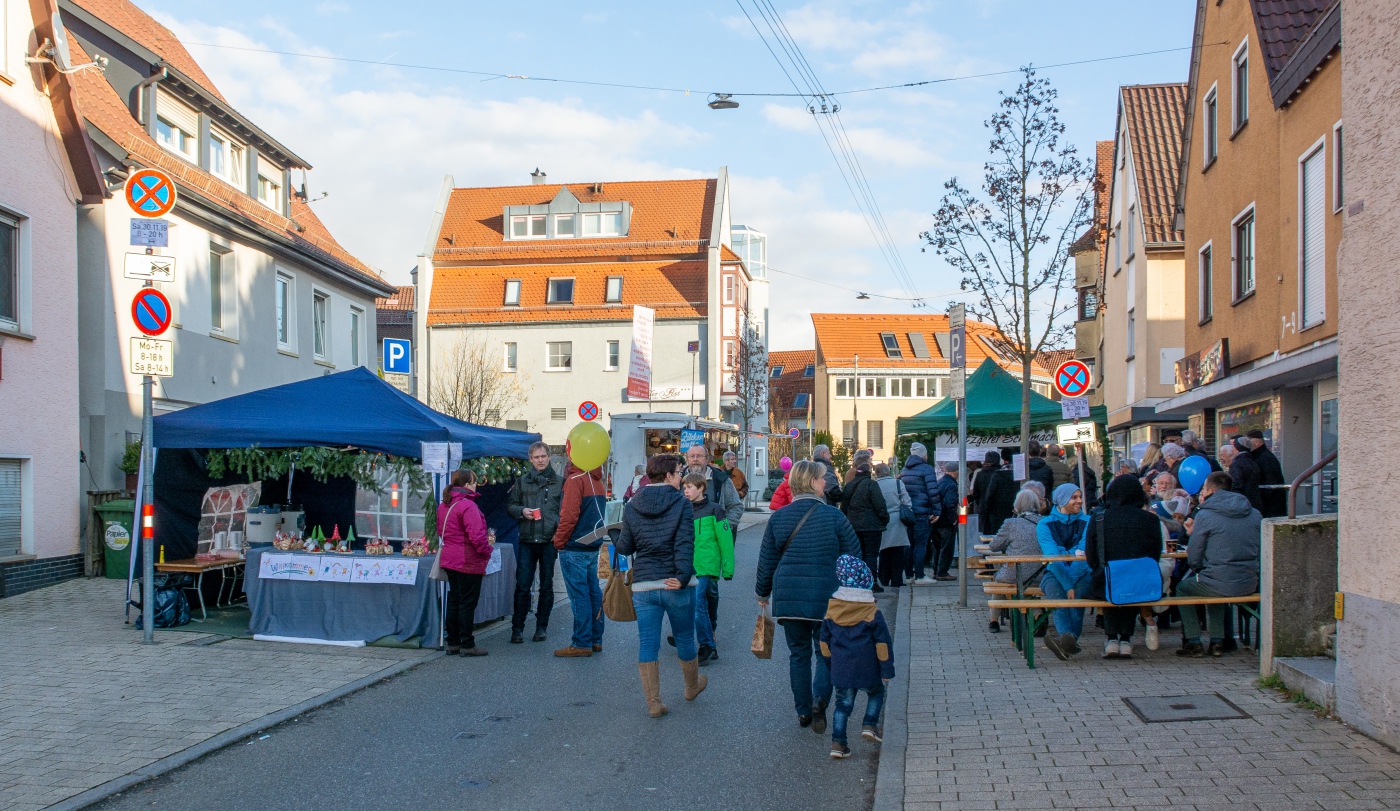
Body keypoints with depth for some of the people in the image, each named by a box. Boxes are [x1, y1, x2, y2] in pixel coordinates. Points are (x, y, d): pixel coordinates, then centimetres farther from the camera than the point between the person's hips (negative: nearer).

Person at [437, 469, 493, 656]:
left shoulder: (443, 505, 9)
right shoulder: (468, 506, -20)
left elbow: (440, 531, 18)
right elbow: (477, 535, -25)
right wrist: (487, 550, -11)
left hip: (449, 559, 9)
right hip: (468, 562, -9)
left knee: (454, 600, 15)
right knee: (468, 603, 0)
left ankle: (452, 642, 21)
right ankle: (467, 645, 5)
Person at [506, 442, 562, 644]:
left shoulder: (559, 482, 4)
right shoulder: (522, 481, 9)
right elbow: (510, 505, 14)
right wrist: (522, 511, -7)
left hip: (550, 542, -1)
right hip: (527, 541, 1)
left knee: (546, 586, 8)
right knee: (522, 586, -1)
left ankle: (541, 626, 18)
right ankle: (517, 628, 6)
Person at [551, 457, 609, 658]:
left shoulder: (575, 479, -15)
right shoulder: (597, 479, 11)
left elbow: (569, 515, -19)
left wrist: (559, 541, -8)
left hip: (574, 548, -8)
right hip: (593, 546, 8)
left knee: (579, 595, -4)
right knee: (593, 591, 12)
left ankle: (581, 643, -1)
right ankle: (595, 639, 18)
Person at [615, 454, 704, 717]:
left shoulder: (631, 506, 3)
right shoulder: (681, 503, -7)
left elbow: (625, 547, 5)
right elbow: (685, 544, -17)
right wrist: (683, 577, -20)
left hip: (642, 585, 2)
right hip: (675, 585, -2)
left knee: (647, 643, 6)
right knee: (684, 638, 17)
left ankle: (653, 703, 6)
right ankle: (692, 687, 38)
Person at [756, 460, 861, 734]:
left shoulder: (778, 517, 2)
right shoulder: (833, 515, -5)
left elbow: (767, 560, 7)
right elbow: (853, 555, -1)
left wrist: (763, 593, 20)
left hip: (788, 597, 2)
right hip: (826, 597, -2)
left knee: (798, 653, 14)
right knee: (825, 651, 11)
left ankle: (803, 712, 17)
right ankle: (819, 698, -12)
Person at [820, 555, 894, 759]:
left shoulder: (831, 610, -1)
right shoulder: (872, 613, -10)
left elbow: (825, 641, 9)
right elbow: (883, 643, -8)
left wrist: (831, 663, 22)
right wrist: (887, 670, 0)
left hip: (840, 668, 3)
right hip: (867, 668, -3)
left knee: (843, 703, 10)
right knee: (875, 693, 22)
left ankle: (838, 742, 3)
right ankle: (869, 724, 7)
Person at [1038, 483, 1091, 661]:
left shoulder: (1087, 522, 7)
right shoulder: (1045, 524, 2)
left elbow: (1084, 554, -7)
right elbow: (1053, 556, -10)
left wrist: (1071, 581, -20)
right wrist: (1067, 585, -22)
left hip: (1082, 574, 1)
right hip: (1053, 573, -1)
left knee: (1077, 594, -32)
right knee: (1060, 597, -33)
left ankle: (1061, 637, -45)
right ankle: (1069, 638, -54)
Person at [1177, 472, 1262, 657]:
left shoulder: (1205, 515, -10)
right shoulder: (1254, 514, 7)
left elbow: (1193, 559, -8)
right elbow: (1258, 551, 18)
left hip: (1220, 585, -6)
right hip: (1250, 584, 6)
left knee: (1182, 588, 22)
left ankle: (1193, 643, 19)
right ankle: (1217, 642, 31)